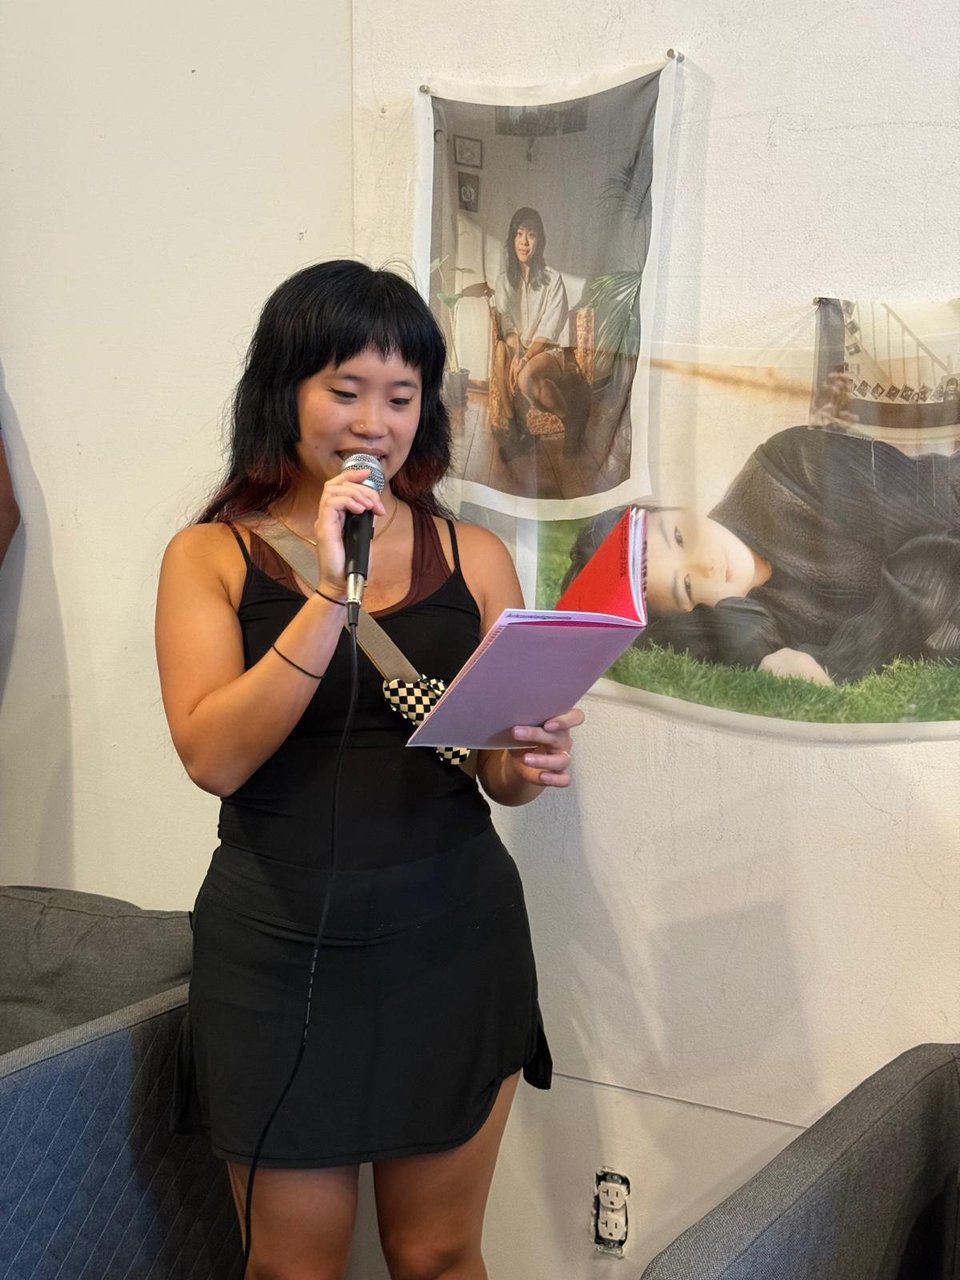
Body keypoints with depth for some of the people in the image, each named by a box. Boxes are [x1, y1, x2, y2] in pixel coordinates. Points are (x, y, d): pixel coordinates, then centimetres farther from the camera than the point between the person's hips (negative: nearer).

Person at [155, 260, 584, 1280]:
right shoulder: (212, 556, 0)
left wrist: (526, 765, -14)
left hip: (452, 939, 2)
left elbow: (501, 771, 10)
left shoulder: (471, 555, 5)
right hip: (279, 951, -1)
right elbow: (213, 757, -15)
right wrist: (332, 591, -20)